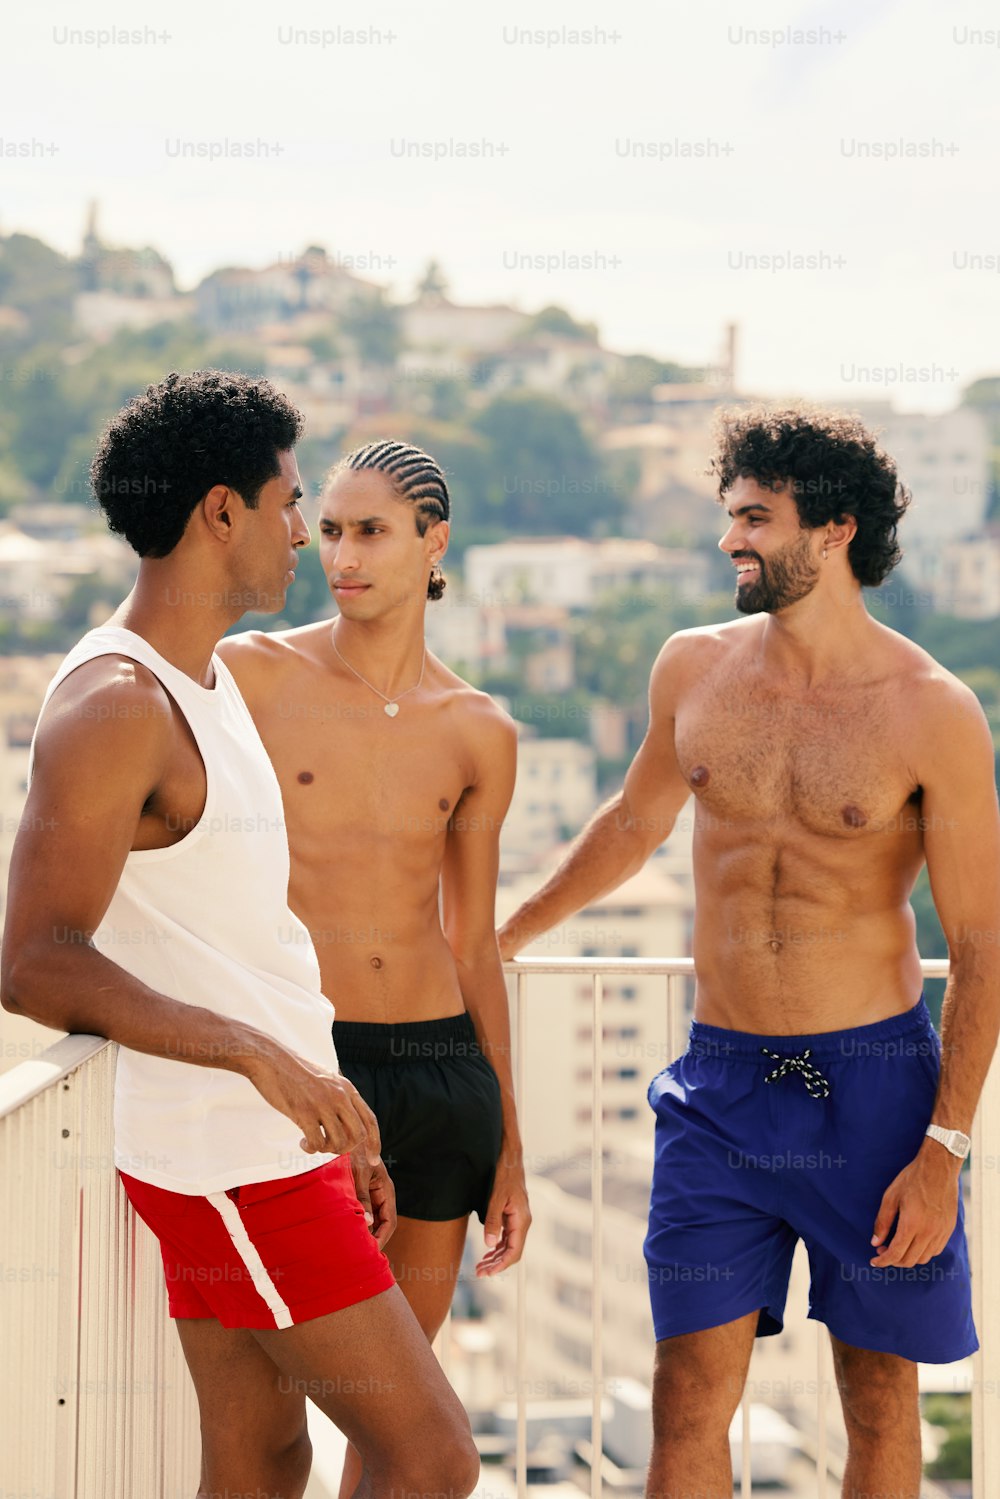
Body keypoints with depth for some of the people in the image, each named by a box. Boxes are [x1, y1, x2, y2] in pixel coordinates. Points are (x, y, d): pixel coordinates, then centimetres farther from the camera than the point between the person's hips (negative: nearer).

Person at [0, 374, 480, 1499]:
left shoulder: (204, 684, 15)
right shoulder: (114, 705, -17)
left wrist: (330, 1125, 21)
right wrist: (257, 1054, -34)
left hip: (269, 1141, 10)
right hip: (232, 1163, -10)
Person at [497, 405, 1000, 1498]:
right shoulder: (694, 670, 3)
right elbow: (636, 822, 23)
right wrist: (502, 936, 31)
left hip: (872, 1082, -3)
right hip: (721, 1082, 3)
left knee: (879, 1398, 7)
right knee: (690, 1397, -1)